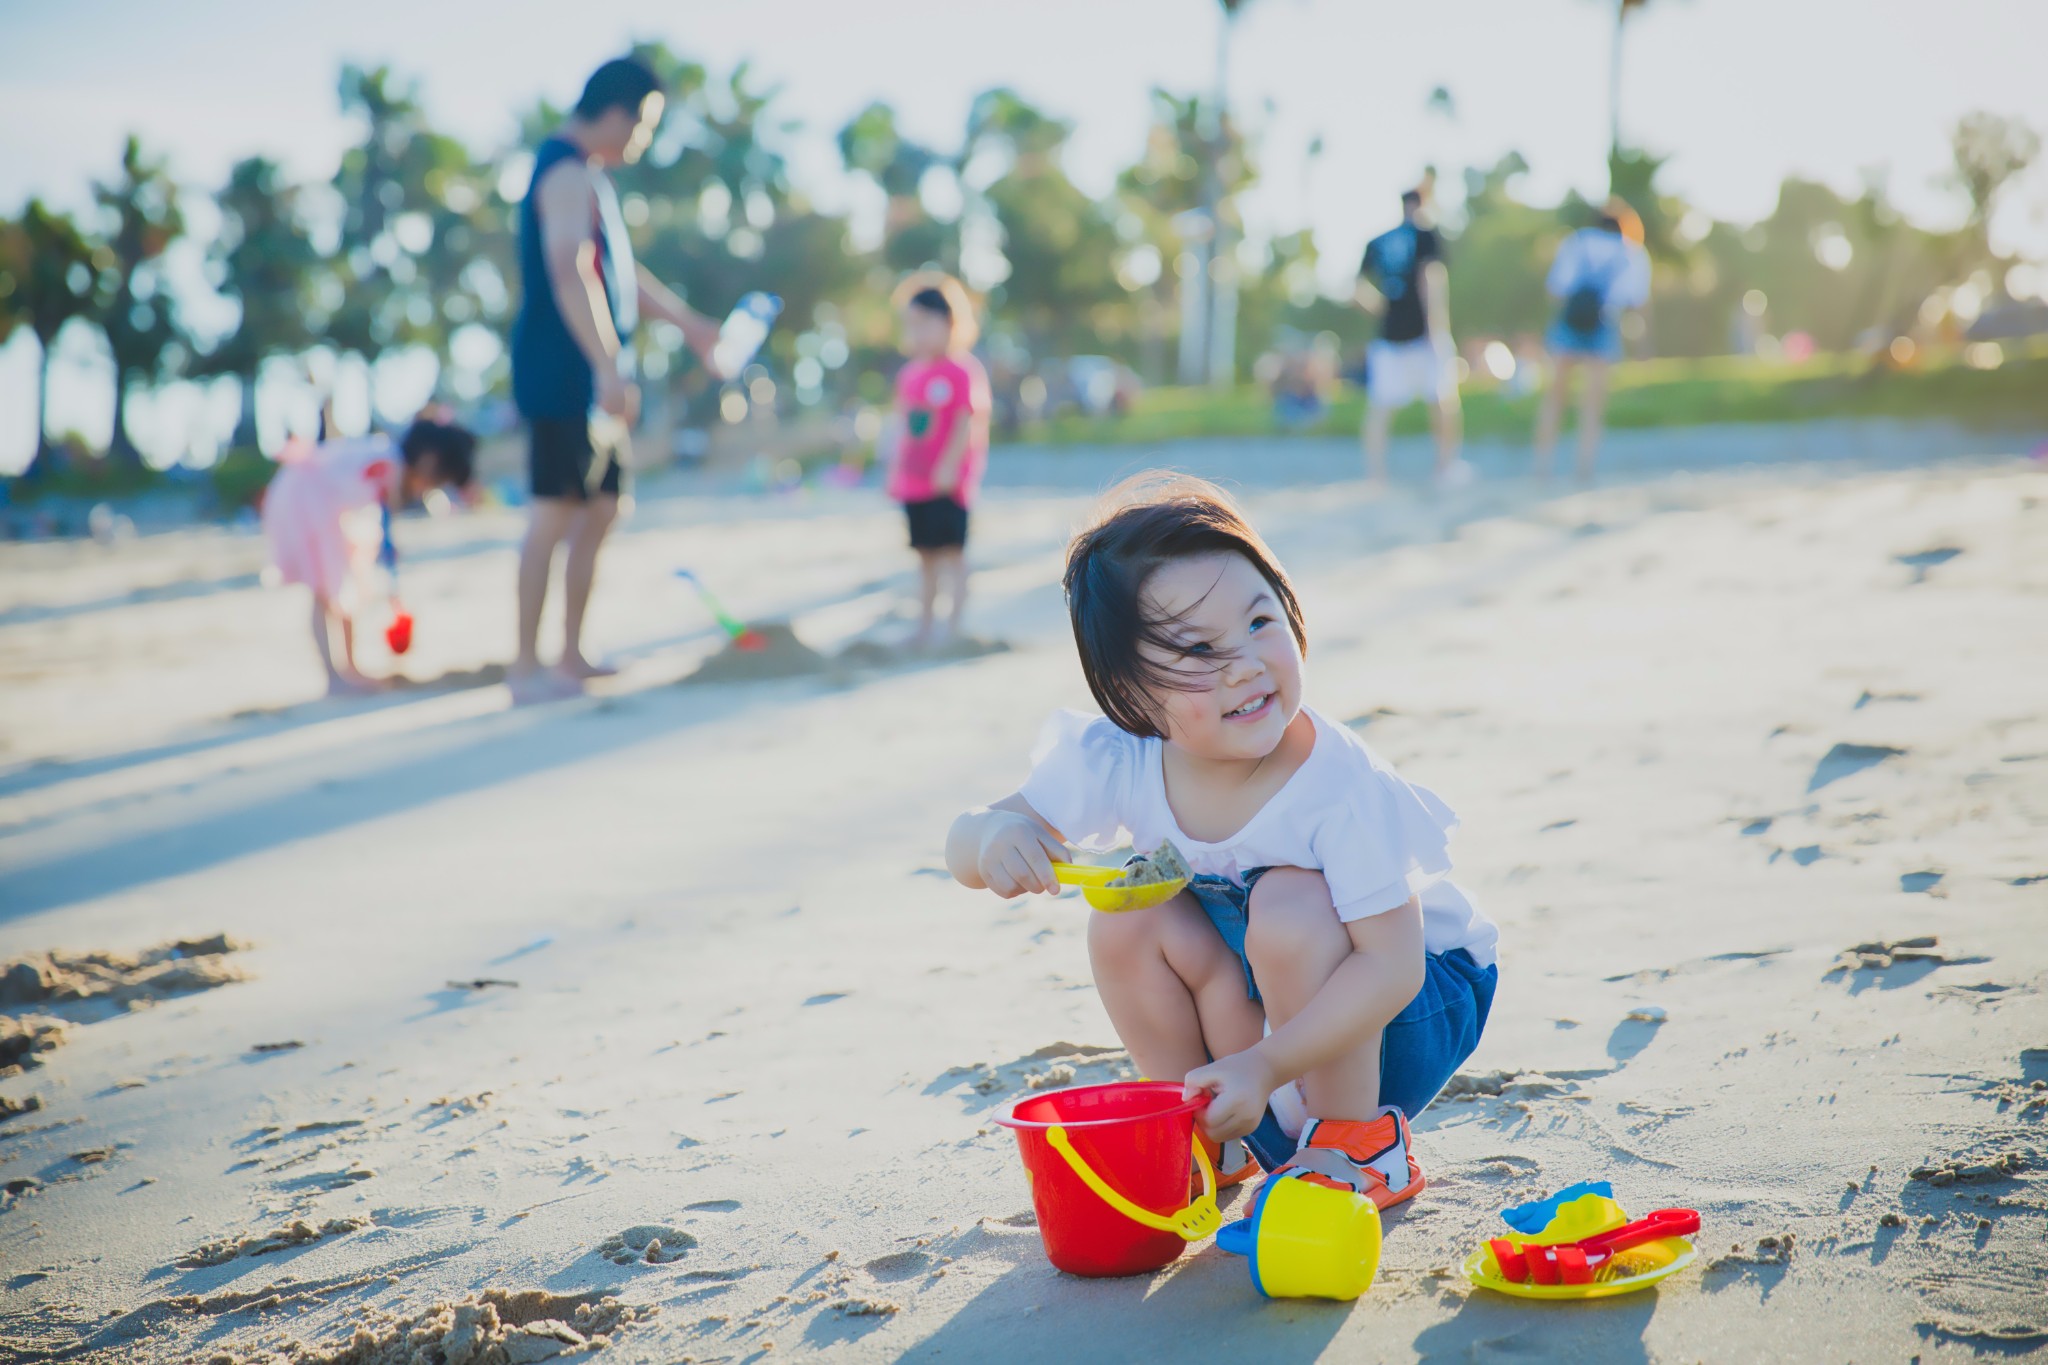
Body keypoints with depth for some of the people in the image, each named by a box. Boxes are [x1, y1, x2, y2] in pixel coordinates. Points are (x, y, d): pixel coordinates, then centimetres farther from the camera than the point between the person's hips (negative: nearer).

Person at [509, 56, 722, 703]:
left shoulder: (587, 175, 20)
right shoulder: (568, 174, -13)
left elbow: (619, 270, 31)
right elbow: (571, 275, -26)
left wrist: (688, 322, 36)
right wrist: (610, 370, -31)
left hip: (593, 382, 10)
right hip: (563, 375, -10)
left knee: (600, 510, 11)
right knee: (555, 514, -9)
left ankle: (571, 656, 17)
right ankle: (525, 667, -5)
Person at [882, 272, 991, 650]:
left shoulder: (960, 371, -10)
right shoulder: (908, 375, 10)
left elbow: (966, 423, -15)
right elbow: (899, 422, 14)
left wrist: (949, 466, -20)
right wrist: (895, 469, 10)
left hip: (947, 481, -7)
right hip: (913, 483, 7)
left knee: (951, 552, -5)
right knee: (926, 554, 13)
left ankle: (953, 626, -1)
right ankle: (925, 626, 21)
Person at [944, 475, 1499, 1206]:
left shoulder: (1342, 786, -32)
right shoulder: (1121, 760, -18)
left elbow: (1392, 965, -33)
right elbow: (965, 846, -13)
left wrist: (1264, 1065, -40)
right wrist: (995, 835, -38)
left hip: (1406, 1008, -5)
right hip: (1265, 1005, 5)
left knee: (1289, 905, -33)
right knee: (1129, 917, -18)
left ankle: (1359, 1144, -11)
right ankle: (1205, 1133, 4)